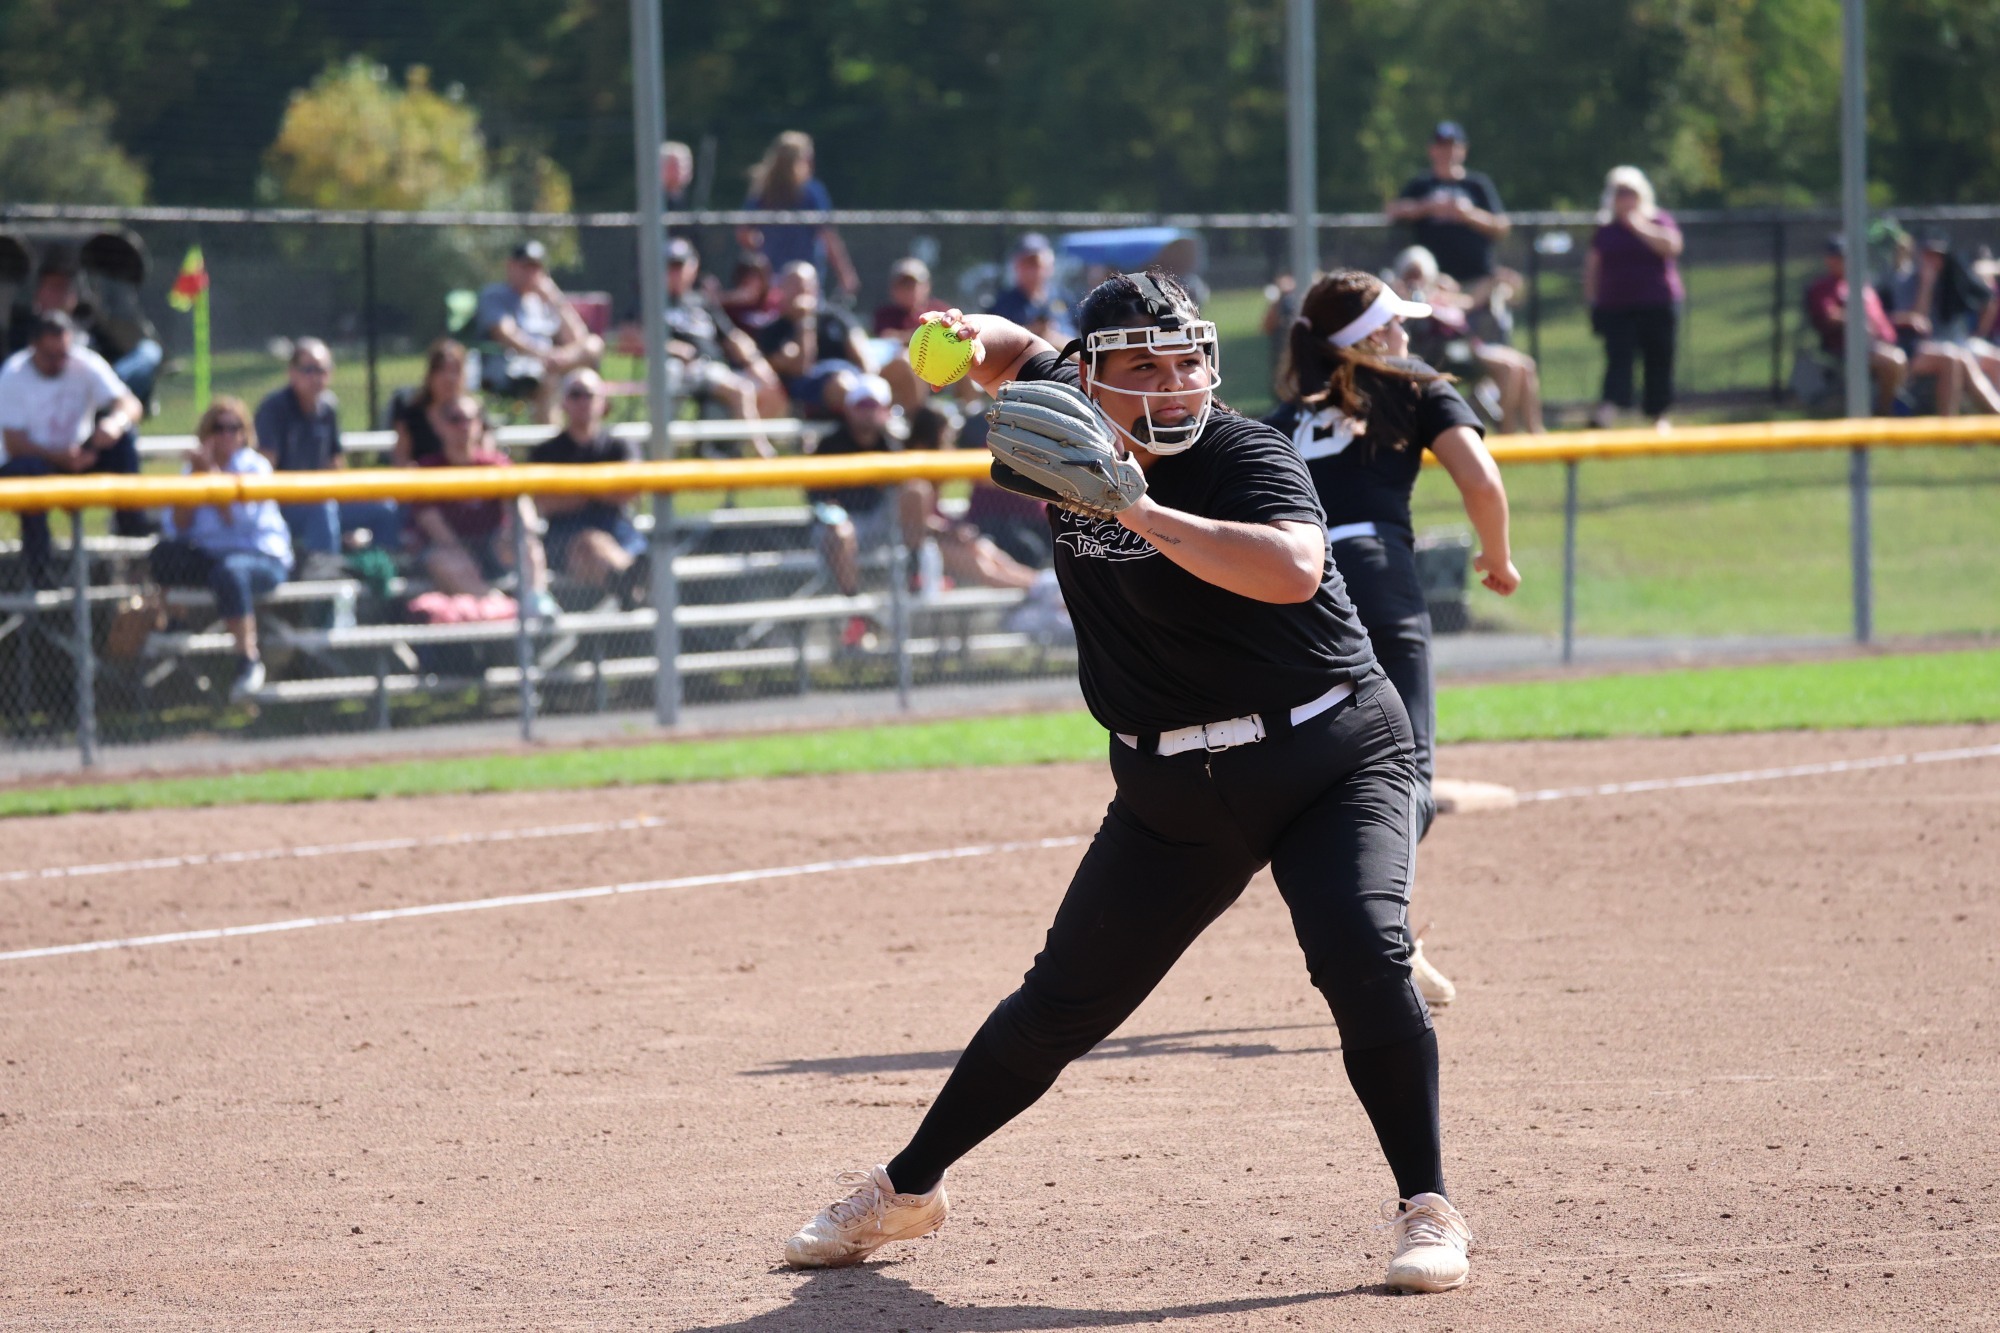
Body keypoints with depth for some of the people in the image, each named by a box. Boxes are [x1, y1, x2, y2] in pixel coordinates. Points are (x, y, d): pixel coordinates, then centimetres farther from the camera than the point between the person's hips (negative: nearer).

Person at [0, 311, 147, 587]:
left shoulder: (86, 365, -9)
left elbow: (130, 405, -19)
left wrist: (116, 422, -44)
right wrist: (62, 458, -36)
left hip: (77, 458, 3)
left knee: (123, 431, -21)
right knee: (29, 470, -39)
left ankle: (127, 517, -21)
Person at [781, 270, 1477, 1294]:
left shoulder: (1246, 456, -18)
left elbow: (1294, 569, -38)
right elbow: (1017, 352, 23)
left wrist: (1141, 511, -37)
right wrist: (972, 341, -2)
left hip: (1331, 760, -5)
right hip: (1171, 792, 5)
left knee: (1362, 956, -26)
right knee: (1061, 1004, 8)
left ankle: (1428, 1209, -14)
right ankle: (905, 1190, 25)